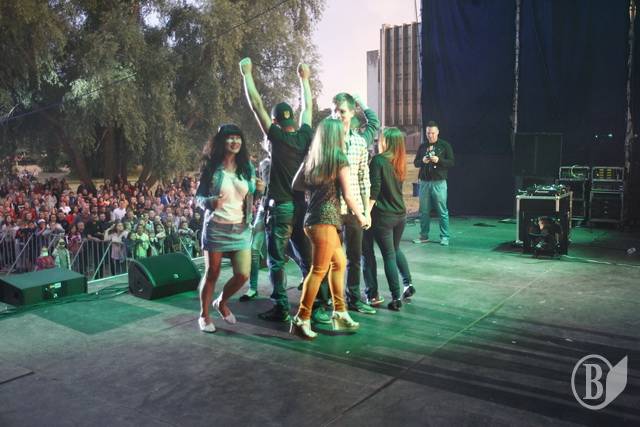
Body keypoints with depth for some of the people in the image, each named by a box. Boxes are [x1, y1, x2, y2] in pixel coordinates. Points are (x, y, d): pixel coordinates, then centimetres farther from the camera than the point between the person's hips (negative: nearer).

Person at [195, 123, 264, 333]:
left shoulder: (247, 167, 6)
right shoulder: (212, 167, -5)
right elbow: (198, 197, -1)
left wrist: (259, 190, -8)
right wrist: (210, 202, -23)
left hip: (241, 229, 3)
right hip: (216, 227, -3)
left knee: (243, 275, -1)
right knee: (212, 273, 4)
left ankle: (221, 302, 28)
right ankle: (204, 315, 24)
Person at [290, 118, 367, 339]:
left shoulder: (311, 158, 12)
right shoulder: (339, 159, -6)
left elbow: (296, 184, 15)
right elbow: (348, 196, -6)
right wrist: (360, 216, 8)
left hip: (312, 217, 8)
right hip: (325, 219, -8)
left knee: (339, 262, 17)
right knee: (319, 270, -4)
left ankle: (340, 313, 20)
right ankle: (301, 319, -2)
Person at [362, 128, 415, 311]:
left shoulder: (379, 160, -13)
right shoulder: (400, 162, 7)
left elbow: (374, 190, -17)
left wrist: (366, 212, -13)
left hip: (383, 215, -6)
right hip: (401, 213, 6)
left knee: (388, 254, 2)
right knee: (395, 249, 26)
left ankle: (396, 298, 4)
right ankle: (408, 283, 25)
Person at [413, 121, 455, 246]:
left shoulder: (445, 145, 2)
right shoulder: (422, 146, 12)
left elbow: (451, 162, -2)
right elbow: (415, 162, 13)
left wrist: (439, 160, -18)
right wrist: (422, 161, -9)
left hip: (439, 183, -3)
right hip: (424, 182, 3)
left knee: (442, 211, -2)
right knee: (424, 211, 7)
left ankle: (444, 237, 4)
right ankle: (424, 235, 15)